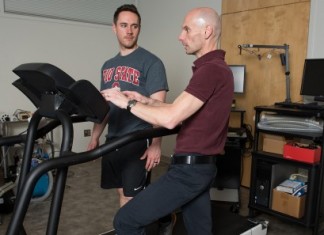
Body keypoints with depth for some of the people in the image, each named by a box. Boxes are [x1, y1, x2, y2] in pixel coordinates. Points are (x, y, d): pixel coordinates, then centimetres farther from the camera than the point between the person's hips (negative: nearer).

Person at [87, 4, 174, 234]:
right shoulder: (108, 66, 13)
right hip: (113, 140, 7)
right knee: (124, 194, 14)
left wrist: (156, 144, -21)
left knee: (132, 199, 0)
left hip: (138, 140, -6)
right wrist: (95, 137, 16)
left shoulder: (151, 62, -8)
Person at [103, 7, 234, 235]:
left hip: (189, 168, -10)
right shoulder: (216, 68, 15)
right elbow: (183, 111, 20)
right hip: (201, 166, 10)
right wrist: (147, 100, 12)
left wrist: (128, 103, -13)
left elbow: (170, 118, -26)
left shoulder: (210, 70, -19)